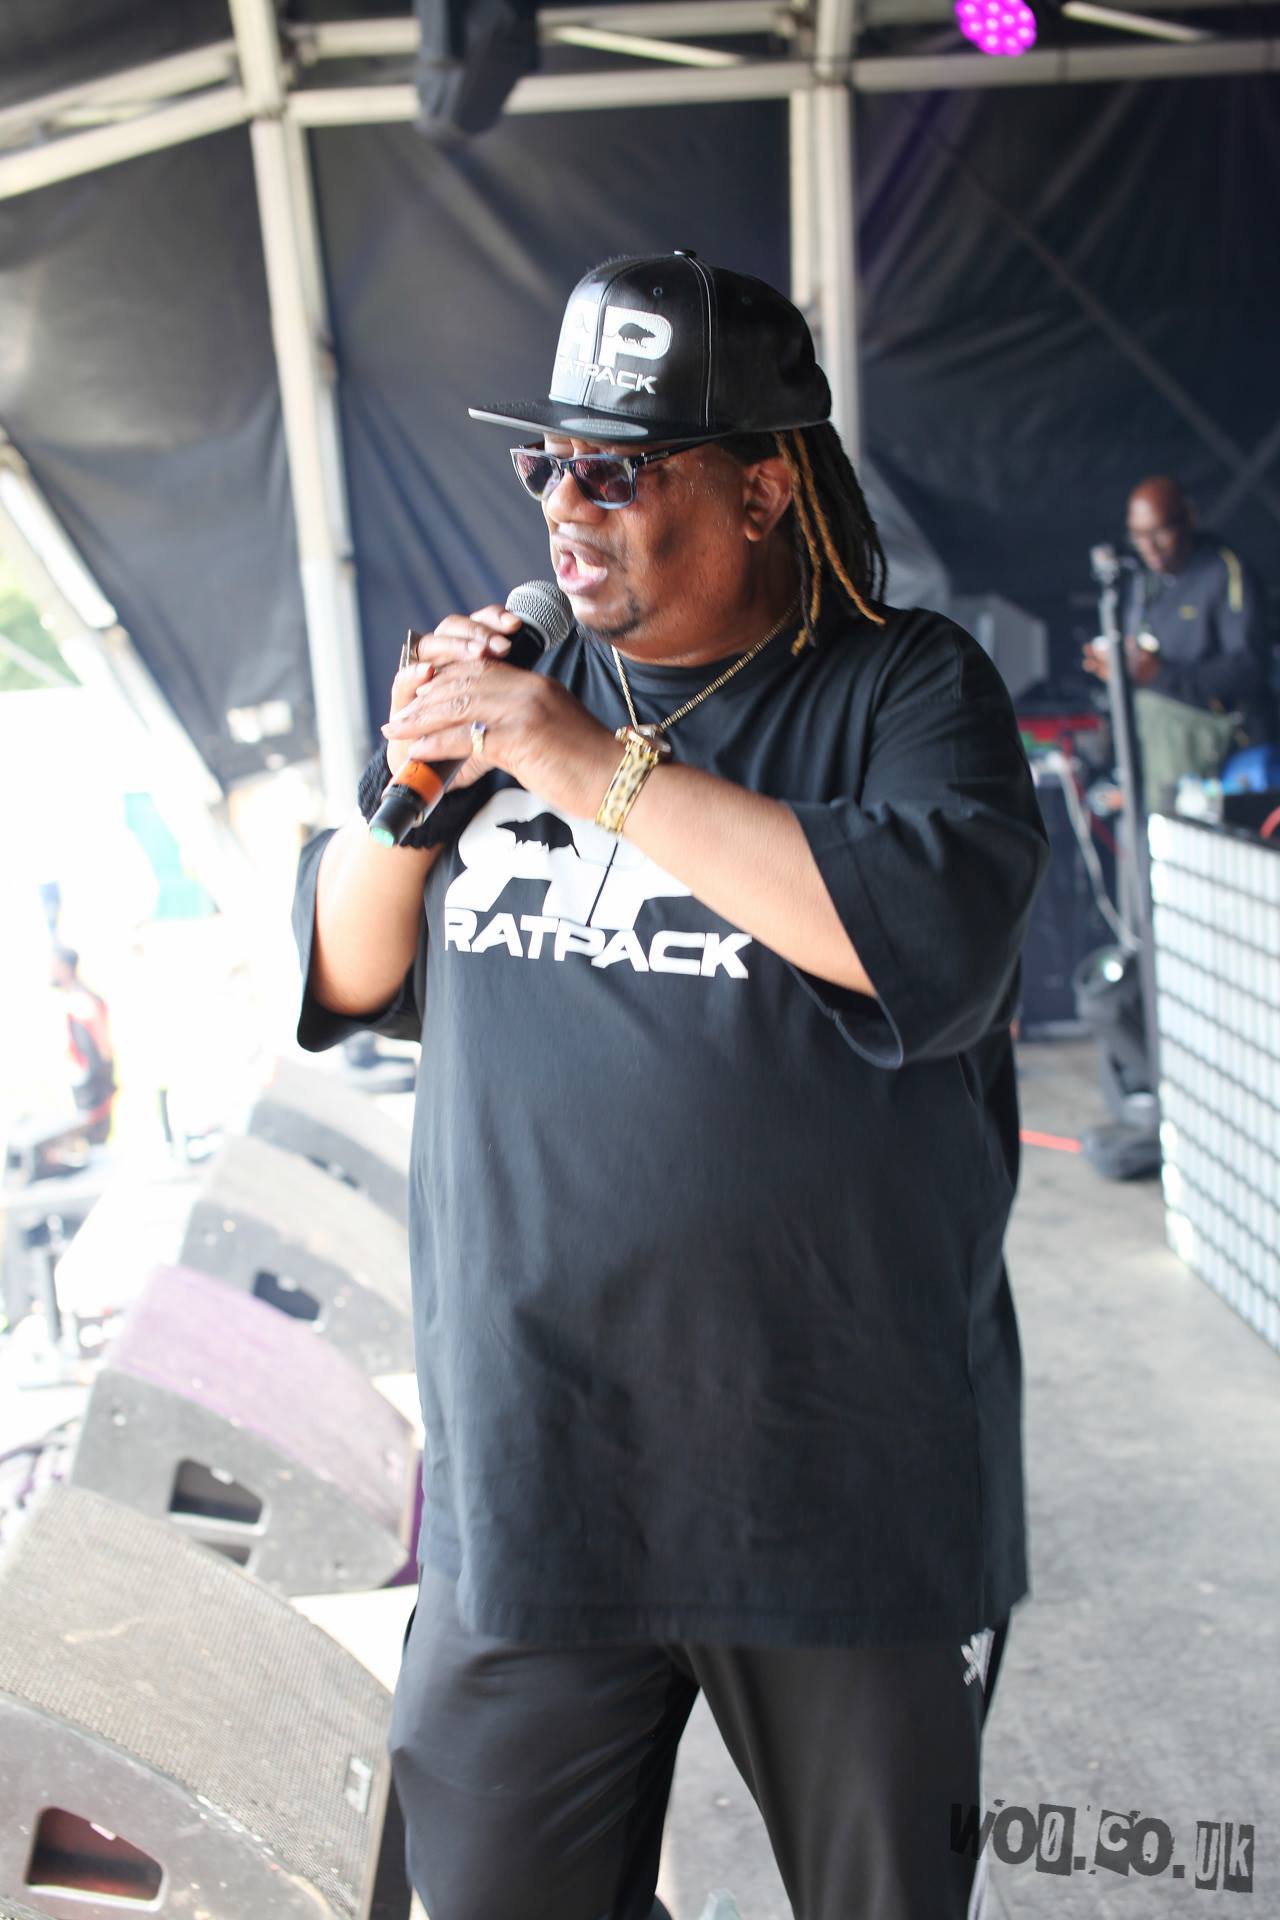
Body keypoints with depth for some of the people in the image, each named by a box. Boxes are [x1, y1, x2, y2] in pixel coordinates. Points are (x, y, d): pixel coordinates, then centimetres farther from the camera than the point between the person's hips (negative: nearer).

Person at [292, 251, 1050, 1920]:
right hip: (528, 1475, 4)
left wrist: (601, 768, -23)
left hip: (850, 1496, -3)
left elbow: (937, 941, -25)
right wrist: (413, 781, -8)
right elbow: (346, 976, 11)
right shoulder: (516, 687, 9)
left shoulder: (907, 686, -5)